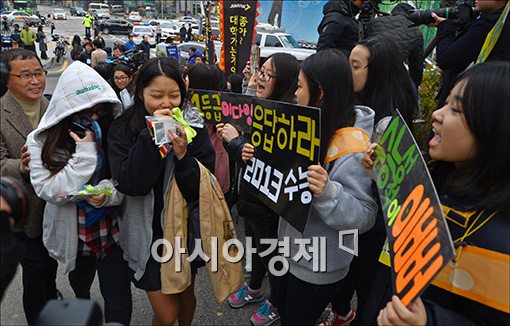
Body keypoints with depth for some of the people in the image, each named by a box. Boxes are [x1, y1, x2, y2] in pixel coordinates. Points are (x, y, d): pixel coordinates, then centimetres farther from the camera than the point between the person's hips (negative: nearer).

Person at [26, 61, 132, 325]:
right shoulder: (42, 140, -11)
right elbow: (48, 190, -21)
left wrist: (109, 194, -29)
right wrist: (85, 151, -25)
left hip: (113, 231, -1)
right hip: (72, 234, 2)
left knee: (118, 301, 4)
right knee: (80, 290, 28)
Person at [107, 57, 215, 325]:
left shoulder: (192, 125, -9)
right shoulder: (123, 130, -10)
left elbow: (205, 185, -11)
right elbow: (128, 184, -22)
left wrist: (183, 155, -28)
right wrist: (151, 135, -27)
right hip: (148, 234, -1)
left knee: (186, 295, 23)